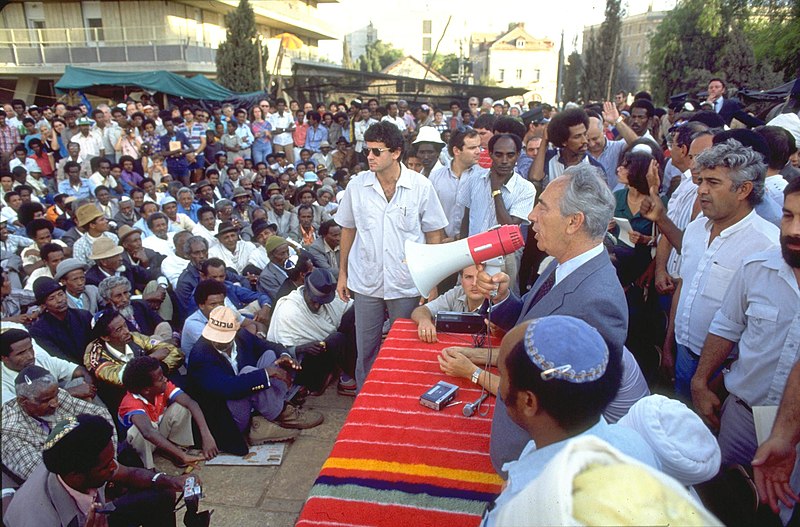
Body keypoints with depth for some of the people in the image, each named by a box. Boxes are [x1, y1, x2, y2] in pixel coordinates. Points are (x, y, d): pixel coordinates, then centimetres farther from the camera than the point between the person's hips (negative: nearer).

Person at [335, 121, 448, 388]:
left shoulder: (421, 186, -8)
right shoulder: (357, 185, -2)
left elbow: (434, 235, -2)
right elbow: (348, 229, 10)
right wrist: (342, 273, 11)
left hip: (407, 285, -1)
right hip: (366, 283, 2)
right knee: (365, 351, 12)